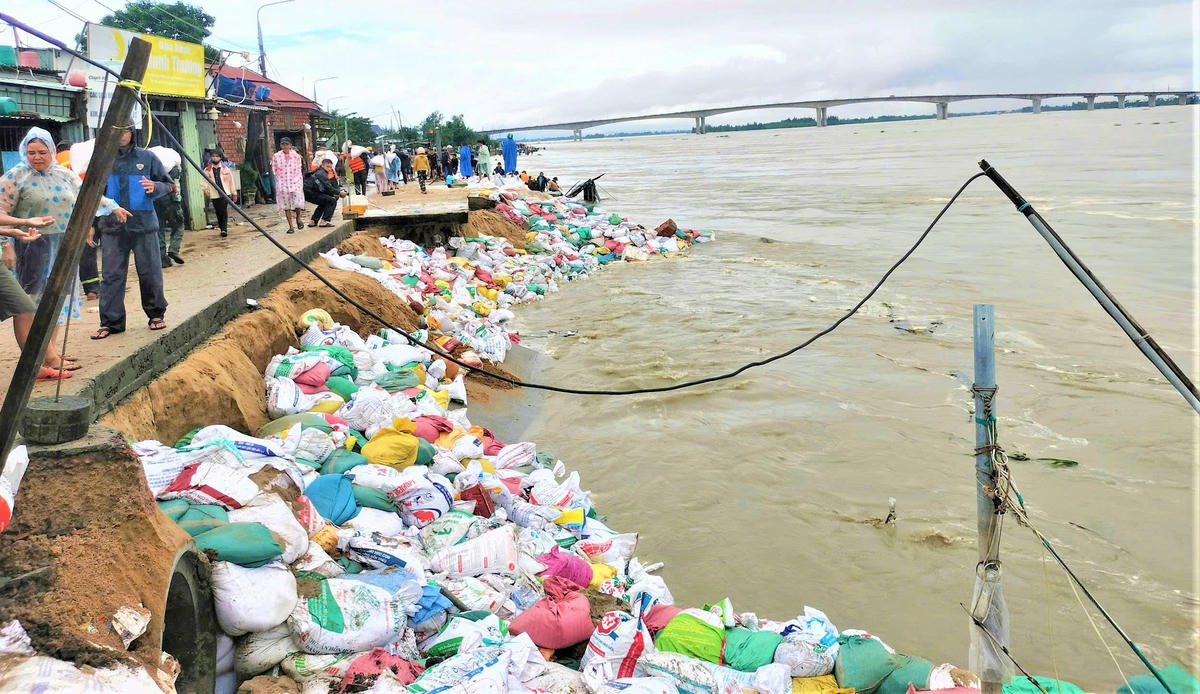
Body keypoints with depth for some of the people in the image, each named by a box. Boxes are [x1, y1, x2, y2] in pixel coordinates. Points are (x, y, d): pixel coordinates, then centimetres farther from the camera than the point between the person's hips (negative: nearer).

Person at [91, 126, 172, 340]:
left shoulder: (147, 158, 4)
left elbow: (168, 184, 7)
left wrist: (155, 187, -13)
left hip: (143, 225, -1)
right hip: (112, 227, 1)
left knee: (150, 272, 5)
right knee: (111, 275, 1)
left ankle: (156, 314, 22)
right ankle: (111, 321, 7)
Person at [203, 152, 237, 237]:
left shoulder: (225, 168, 6)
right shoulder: (207, 170, 7)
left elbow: (231, 181, 9)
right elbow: (204, 181, 7)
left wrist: (234, 193, 9)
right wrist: (206, 188, -14)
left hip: (225, 193, -2)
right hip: (214, 195, 2)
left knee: (224, 210, -16)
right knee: (218, 212, 5)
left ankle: (224, 229, -12)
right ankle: (222, 229, 17)